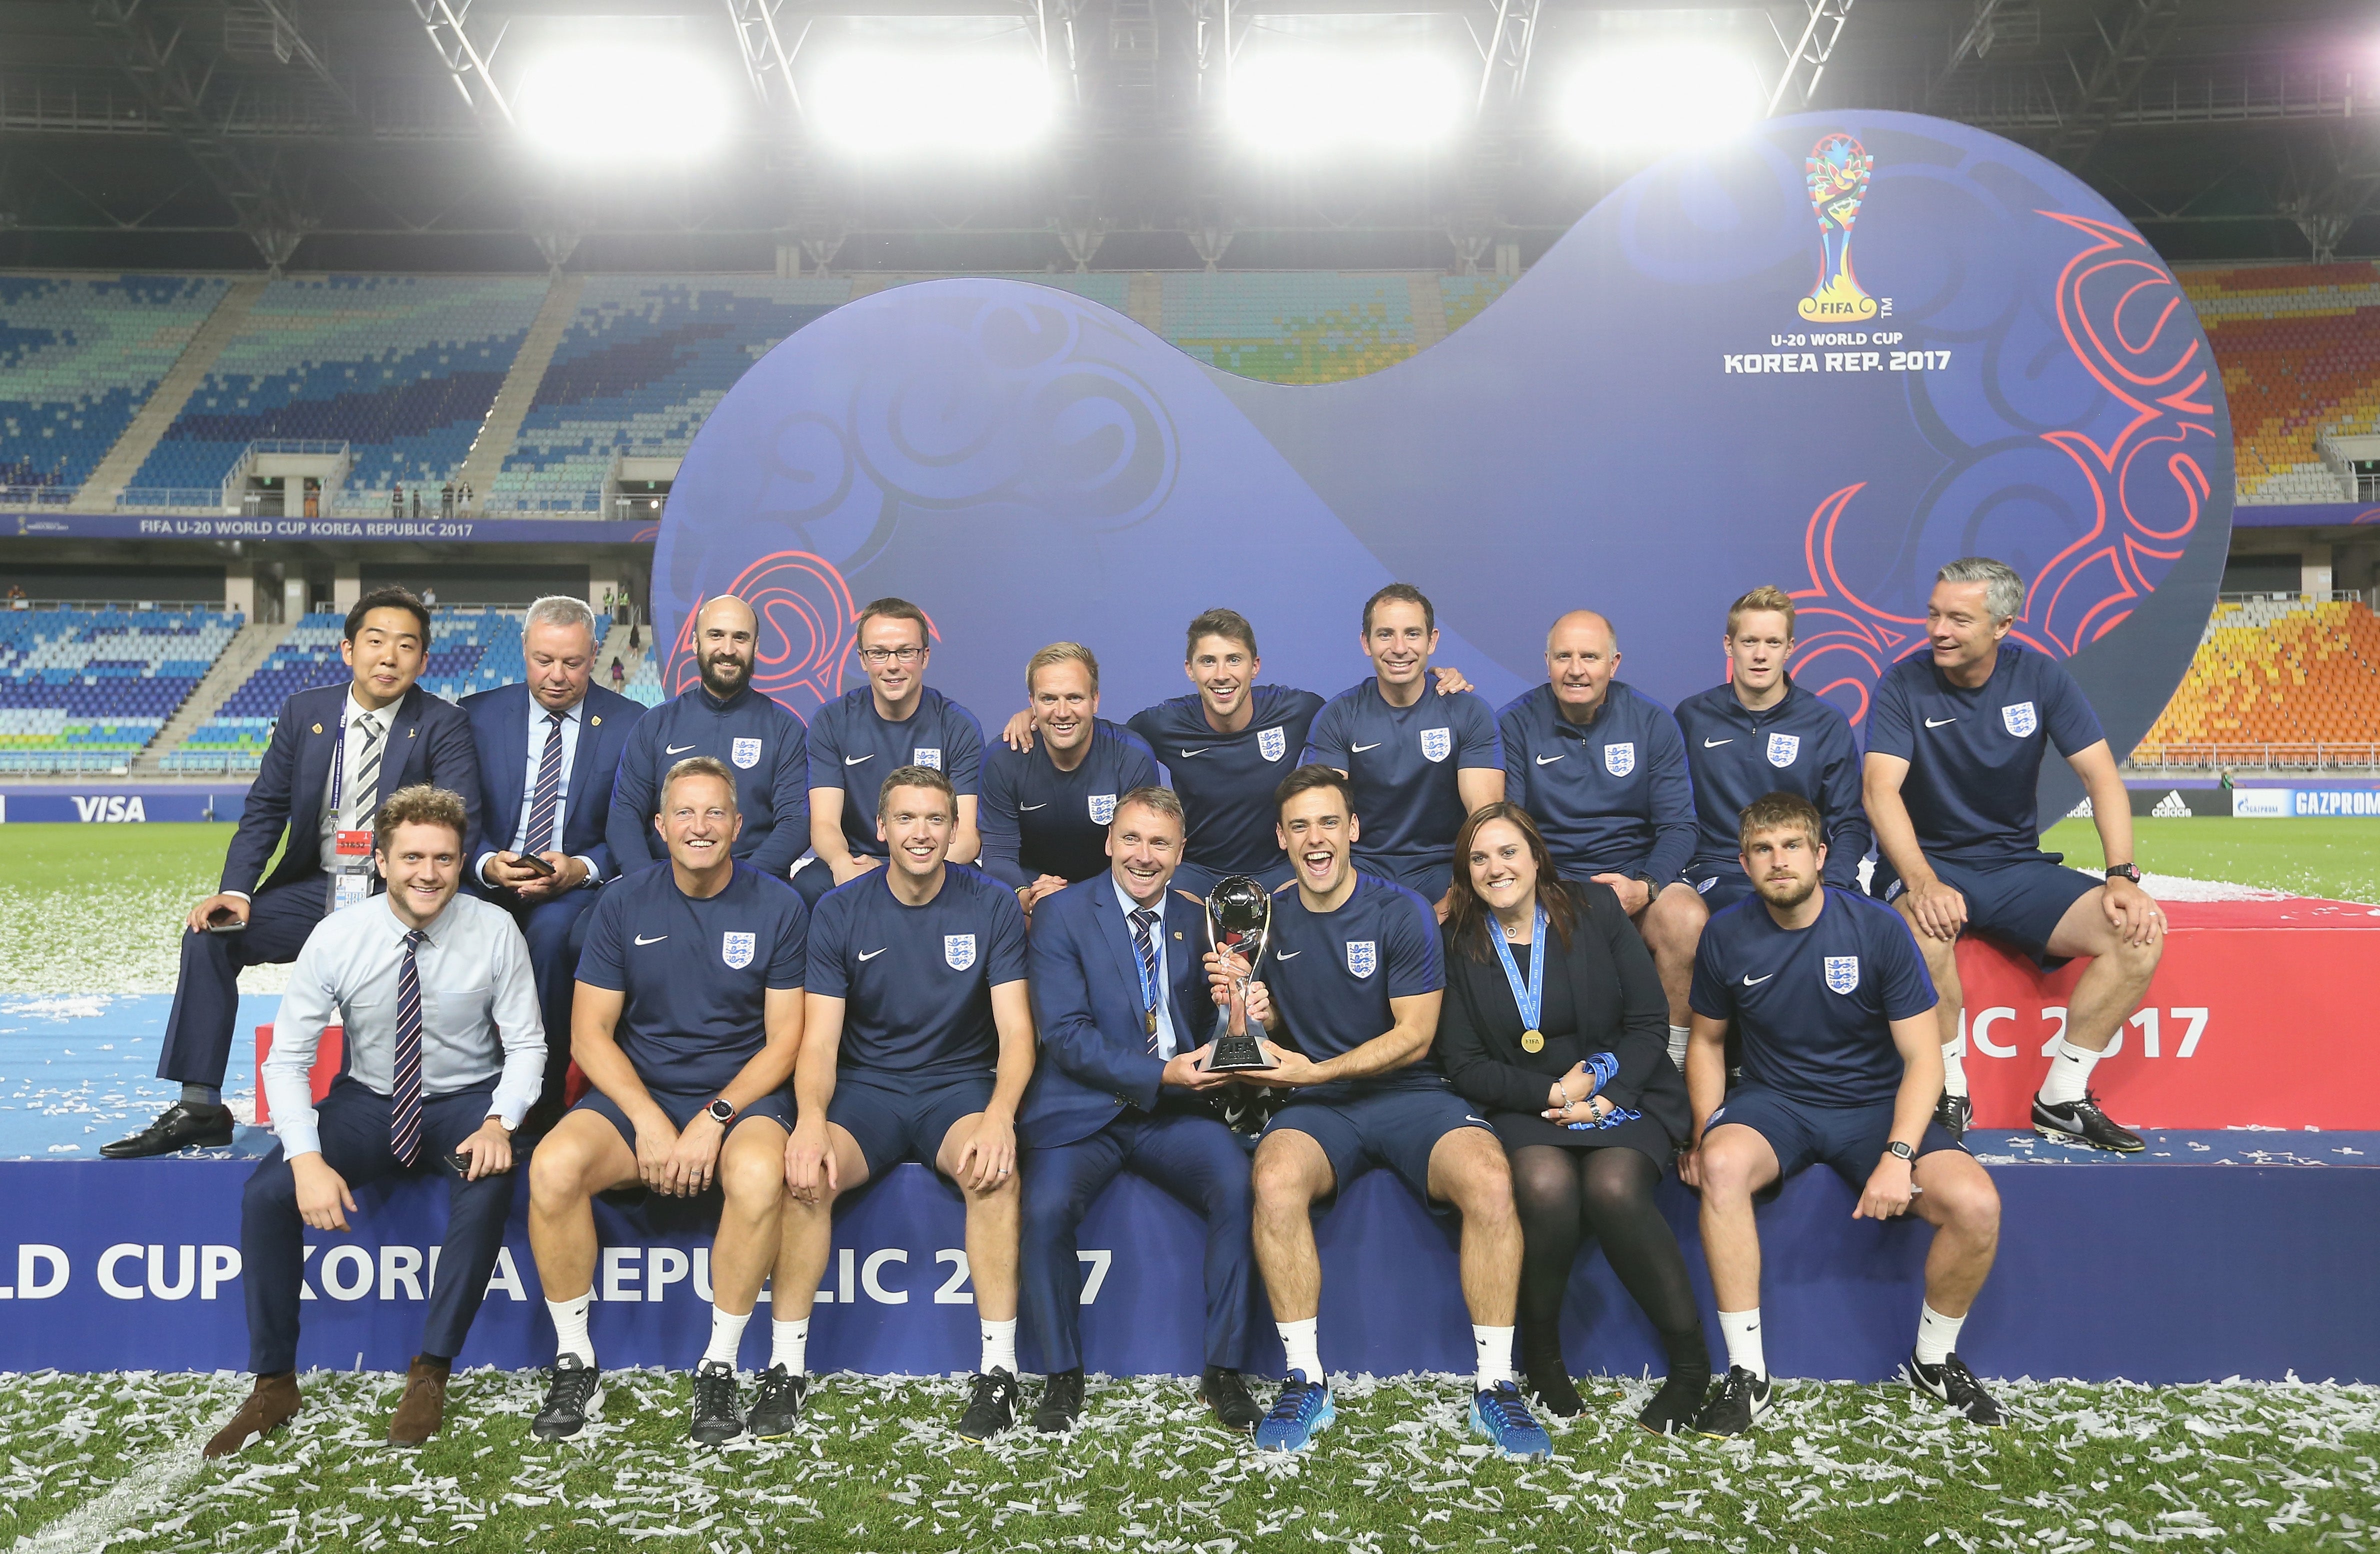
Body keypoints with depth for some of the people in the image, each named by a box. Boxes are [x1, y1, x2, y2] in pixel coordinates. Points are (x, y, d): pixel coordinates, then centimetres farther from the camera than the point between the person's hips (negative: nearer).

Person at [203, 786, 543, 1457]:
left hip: (465, 1103, -2)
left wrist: (500, 1122, -27)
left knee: (488, 1189, -33)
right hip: (368, 1101, 2)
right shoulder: (336, 938, -11)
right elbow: (287, 1060, -9)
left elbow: (526, 1045, -7)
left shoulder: (495, 931, -12)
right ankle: (274, 1384, -2)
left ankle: (430, 1373, -15)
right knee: (267, 1192, -22)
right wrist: (306, 1157, -24)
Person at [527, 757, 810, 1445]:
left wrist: (715, 1118, -16)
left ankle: (719, 1369, -15)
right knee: (553, 1167, -28)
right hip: (635, 1091, 2)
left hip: (742, 1096, -2)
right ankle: (575, 1365, -9)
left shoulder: (777, 908, -2)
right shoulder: (625, 903, 3)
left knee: (758, 1177, -35)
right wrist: (649, 1121, -13)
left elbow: (784, 1041, -3)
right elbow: (590, 1034, 1)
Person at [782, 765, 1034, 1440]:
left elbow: (1016, 1032, -6)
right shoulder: (840, 911, 0)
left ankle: (999, 1369, -22)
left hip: (960, 1083, -1)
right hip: (865, 1086, 1)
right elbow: (820, 1041, -4)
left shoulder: (993, 905, -2)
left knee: (994, 1169, -33)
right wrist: (811, 1119, -26)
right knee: (804, 1173, -29)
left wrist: (999, 1115, -27)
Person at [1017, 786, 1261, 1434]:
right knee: (1045, 1208, -29)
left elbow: (1211, 1026, 11)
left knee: (1239, 1185, -25)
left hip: (1174, 1112, 3)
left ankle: (1223, 1373, -7)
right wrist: (1161, 1073, -18)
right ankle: (1063, 1376, -3)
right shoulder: (1062, 913, 0)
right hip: (1083, 1110, -2)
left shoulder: (1199, 919, 11)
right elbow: (1066, 1035, -8)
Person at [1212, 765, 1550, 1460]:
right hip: (1317, 1110, 2)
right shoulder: (1269, 918, 7)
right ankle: (1306, 1383, -17)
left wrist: (1317, 1070, -15)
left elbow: (1414, 1036, -6)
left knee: (1490, 1180, -31)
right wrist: (1251, 1010, -8)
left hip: (1410, 1091, -1)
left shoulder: (1402, 912, -3)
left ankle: (1495, 1385, -15)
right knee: (1276, 1181, -32)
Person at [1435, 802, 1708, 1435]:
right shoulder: (1458, 943, 4)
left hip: (1626, 1093, 0)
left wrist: (1600, 1089, -13)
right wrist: (1554, 1092, -11)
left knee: (1612, 1188, -31)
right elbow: (1465, 1066, 2)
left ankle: (1691, 1360, -12)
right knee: (1545, 1184, -32)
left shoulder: (1596, 909, 2)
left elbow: (1650, 1025, 2)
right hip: (1525, 1106, 1)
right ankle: (1541, 1357, -10)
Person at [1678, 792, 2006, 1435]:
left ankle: (1935, 1358, 6)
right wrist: (1704, 1129, -6)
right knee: (1722, 1163, -34)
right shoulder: (1726, 935, -3)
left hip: (1874, 1105, 0)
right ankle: (1747, 1375, -21)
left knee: (1976, 1204, -25)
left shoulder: (1878, 929, -9)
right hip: (1774, 1104, 0)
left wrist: (1898, 1155, -23)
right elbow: (1707, 1040, 11)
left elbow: (1922, 1057, -9)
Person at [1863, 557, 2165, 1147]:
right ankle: (1950, 1092, -17)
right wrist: (1922, 882, -36)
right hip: (1929, 863, -3)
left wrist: (2123, 877, -17)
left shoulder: (2039, 676, -1)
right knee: (1924, 928, -38)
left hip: (2017, 865, 4)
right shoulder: (1904, 684, -9)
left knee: (2140, 934, -19)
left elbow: (2100, 774, -3)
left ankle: (2062, 1098, -6)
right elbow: (1881, 790, -20)